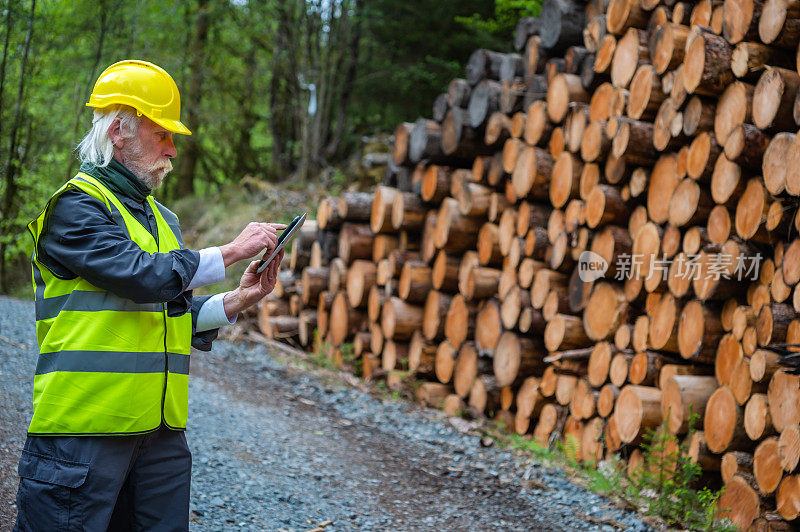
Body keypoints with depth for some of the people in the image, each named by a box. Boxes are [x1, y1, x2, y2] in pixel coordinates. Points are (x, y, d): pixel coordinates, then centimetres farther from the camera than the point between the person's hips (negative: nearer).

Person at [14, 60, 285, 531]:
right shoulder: (76, 205, -6)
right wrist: (232, 252, -12)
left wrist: (237, 301, 2)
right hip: (85, 426, -7)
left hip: (162, 428, 8)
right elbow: (140, 275, -20)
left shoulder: (163, 218, 19)